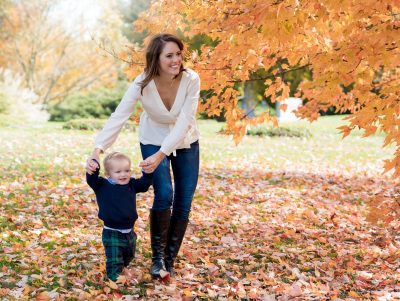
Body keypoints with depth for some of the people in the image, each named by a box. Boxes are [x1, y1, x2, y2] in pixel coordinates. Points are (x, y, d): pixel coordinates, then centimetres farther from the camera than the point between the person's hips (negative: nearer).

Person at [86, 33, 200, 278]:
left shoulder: (191, 79, -27)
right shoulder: (143, 83, -27)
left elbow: (184, 122, -32)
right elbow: (119, 117, -32)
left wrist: (161, 155, -41)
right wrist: (98, 150, -44)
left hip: (185, 143, 2)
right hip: (153, 141, -1)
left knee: (184, 204, 1)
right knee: (164, 195, -19)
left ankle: (170, 260, 18)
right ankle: (158, 257, 0)